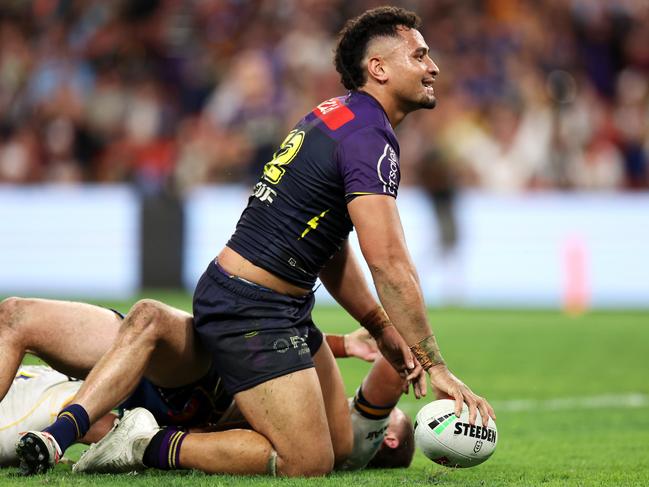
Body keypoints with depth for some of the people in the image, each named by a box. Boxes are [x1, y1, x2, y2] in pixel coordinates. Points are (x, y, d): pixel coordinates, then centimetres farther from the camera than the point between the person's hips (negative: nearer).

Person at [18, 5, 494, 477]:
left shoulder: (336, 116, 15)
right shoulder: (369, 139, -16)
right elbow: (390, 265, -22)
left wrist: (382, 328, 16)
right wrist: (436, 366, -18)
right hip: (253, 311, -11)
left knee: (340, 446, 10)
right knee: (308, 463, -16)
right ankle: (152, 447, -11)